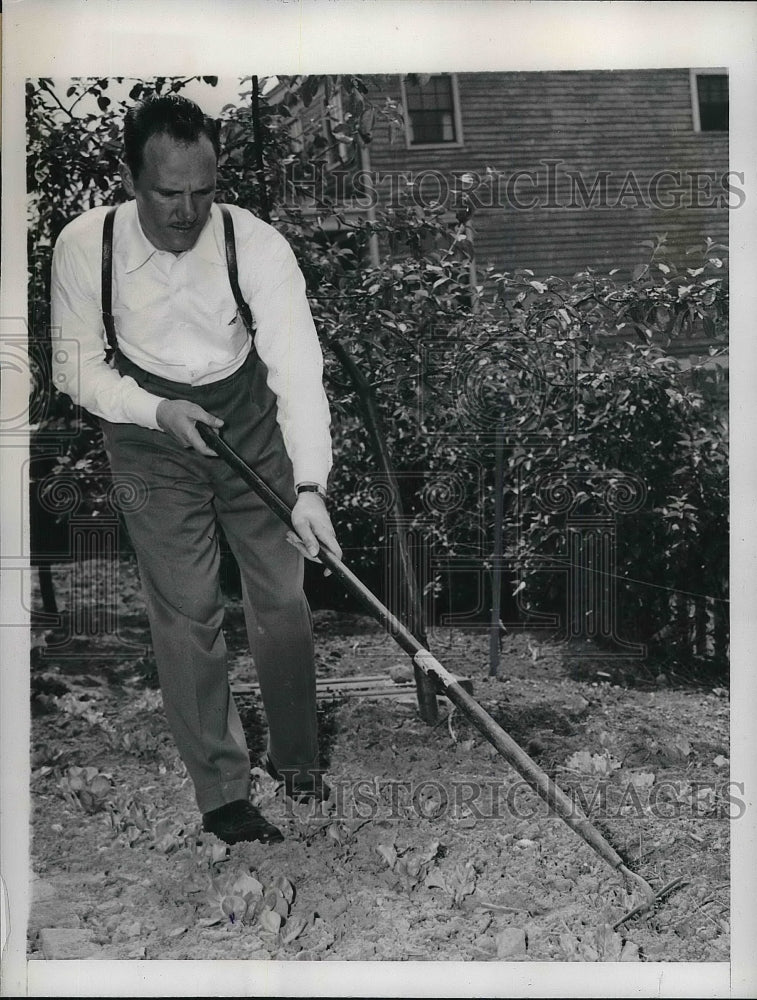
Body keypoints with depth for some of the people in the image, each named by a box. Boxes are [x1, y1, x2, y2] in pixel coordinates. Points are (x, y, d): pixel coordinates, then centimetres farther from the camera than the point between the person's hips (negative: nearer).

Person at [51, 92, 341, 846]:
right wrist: (157, 412, -23)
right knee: (186, 609, -4)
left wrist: (310, 485, -39)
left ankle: (293, 754, 29)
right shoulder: (84, 246, -17)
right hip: (148, 425, 0)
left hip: (247, 417, 1)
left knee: (281, 596, 6)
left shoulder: (257, 245, -21)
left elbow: (298, 366, -27)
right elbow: (77, 366, -7)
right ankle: (220, 791, 10)